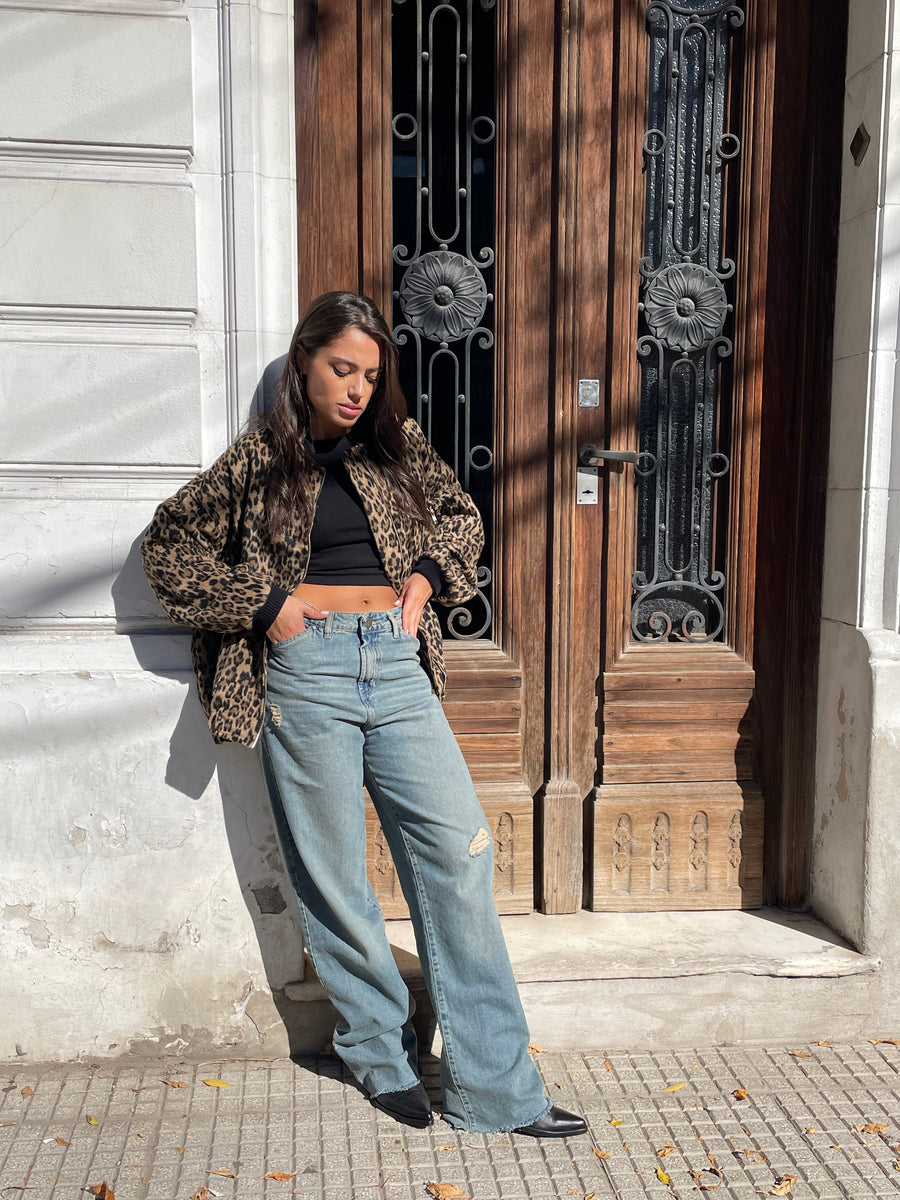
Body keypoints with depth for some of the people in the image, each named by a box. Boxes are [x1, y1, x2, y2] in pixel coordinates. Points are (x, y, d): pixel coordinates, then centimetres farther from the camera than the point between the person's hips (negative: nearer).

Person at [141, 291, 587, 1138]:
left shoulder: (398, 447, 12)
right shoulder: (259, 460, 5)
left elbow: (460, 516, 25)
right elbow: (166, 546, 8)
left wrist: (427, 576, 5)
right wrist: (265, 604, -2)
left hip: (398, 666, 3)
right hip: (306, 669, -2)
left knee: (457, 850, -4)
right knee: (333, 876, 4)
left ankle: (495, 1089, 4)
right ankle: (382, 1058, 23)